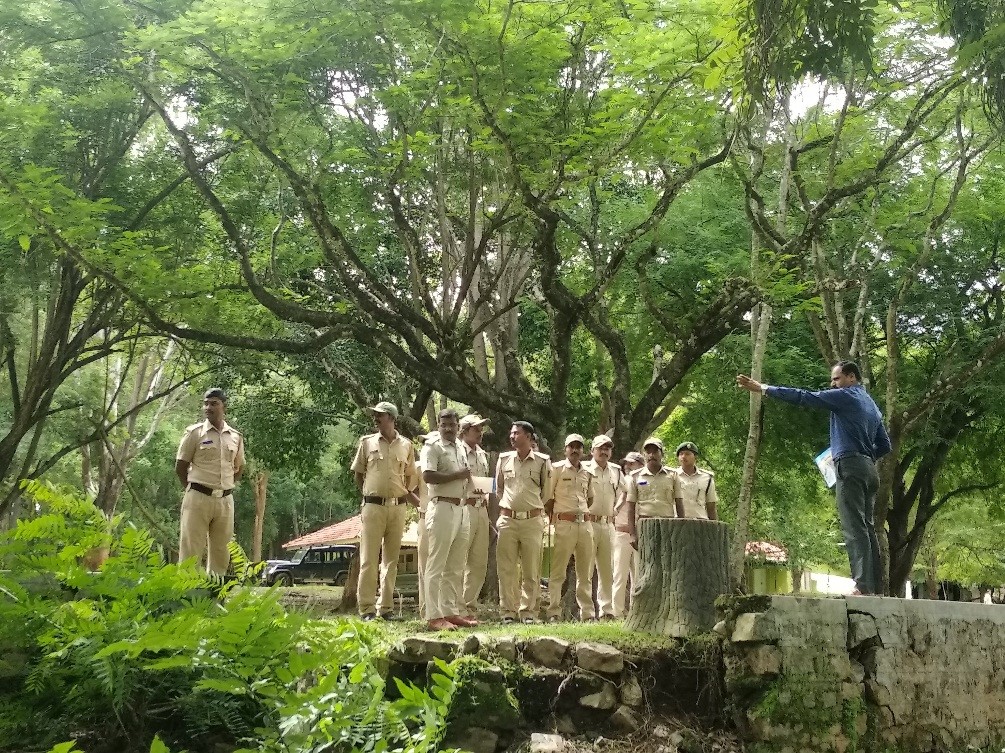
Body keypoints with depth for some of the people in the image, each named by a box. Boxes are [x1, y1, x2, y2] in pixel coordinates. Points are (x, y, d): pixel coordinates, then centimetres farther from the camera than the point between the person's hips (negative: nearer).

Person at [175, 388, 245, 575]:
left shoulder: (236, 437, 10)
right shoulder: (194, 432, -1)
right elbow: (180, 467, 3)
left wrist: (227, 487, 13)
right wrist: (193, 489, 4)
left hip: (225, 500, 4)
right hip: (199, 498, -4)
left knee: (221, 550, 7)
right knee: (191, 549, -4)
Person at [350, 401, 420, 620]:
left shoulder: (406, 445, 8)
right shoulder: (367, 442, 5)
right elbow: (358, 474, 11)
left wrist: (418, 503, 9)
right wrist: (368, 497, 6)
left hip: (398, 506, 2)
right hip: (373, 506, -2)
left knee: (391, 559, 7)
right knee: (369, 559, -4)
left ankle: (386, 607, 13)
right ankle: (367, 608, -1)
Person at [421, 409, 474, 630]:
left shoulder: (461, 449, 20)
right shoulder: (433, 447, -5)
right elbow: (428, 476, -19)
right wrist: (458, 475, -16)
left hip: (461, 509, 8)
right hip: (442, 508, -8)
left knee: (456, 567, 11)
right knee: (436, 565, -7)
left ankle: (451, 612, 18)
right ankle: (434, 616, -6)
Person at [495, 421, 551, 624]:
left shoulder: (542, 461, 1)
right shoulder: (504, 459, 9)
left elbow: (547, 492, 11)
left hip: (532, 521, -2)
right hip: (507, 521, 2)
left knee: (531, 571, 3)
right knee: (506, 569, 1)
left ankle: (528, 612, 11)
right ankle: (508, 612, 7)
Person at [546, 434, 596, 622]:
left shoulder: (587, 473, 14)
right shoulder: (556, 469, -1)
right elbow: (548, 499, -1)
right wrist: (553, 519, -3)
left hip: (585, 524, 6)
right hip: (563, 524, -5)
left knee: (585, 572, 8)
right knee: (557, 572, -5)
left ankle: (587, 612, 14)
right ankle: (553, 613, -2)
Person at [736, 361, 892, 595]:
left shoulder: (846, 396, -1)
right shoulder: (872, 405, 24)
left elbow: (804, 397, -7)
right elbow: (885, 445, 24)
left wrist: (763, 388, -5)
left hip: (850, 466, -9)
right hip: (869, 468, 9)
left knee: (854, 528, -14)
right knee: (867, 528, 7)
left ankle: (863, 585, -22)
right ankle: (875, 586, 4)